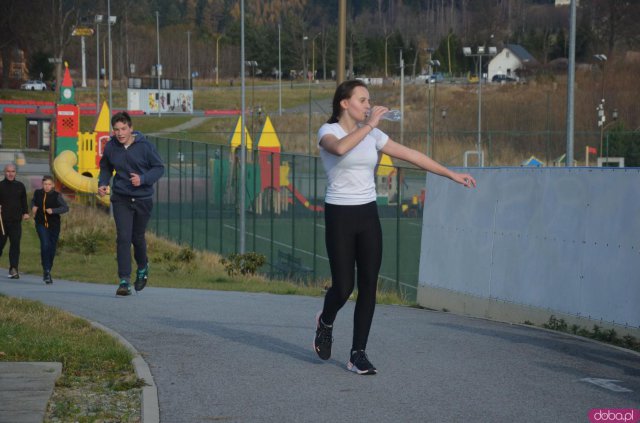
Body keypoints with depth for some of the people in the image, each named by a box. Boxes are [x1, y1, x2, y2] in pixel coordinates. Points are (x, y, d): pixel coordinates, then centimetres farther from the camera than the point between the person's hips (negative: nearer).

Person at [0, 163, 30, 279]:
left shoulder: (20, 186, 10)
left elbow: (24, 201, 18)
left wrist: (25, 212, 5)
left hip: (16, 221, 1)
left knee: (15, 245, -9)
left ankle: (13, 269, -13)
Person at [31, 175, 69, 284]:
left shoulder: (57, 195, -5)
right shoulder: (37, 193, 3)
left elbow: (65, 208, -13)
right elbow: (33, 201, 25)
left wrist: (53, 210, -25)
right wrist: (33, 207, 4)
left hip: (54, 225, 0)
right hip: (41, 224, 0)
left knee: (52, 248, 6)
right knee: (45, 245, -20)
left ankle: (47, 272, 24)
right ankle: (46, 271, -21)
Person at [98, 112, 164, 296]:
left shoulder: (145, 146, -10)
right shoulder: (110, 148, -2)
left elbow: (159, 168, -4)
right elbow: (105, 168, 15)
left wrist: (143, 179, -20)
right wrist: (102, 183, -3)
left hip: (143, 198, -1)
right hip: (121, 198, 1)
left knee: (138, 237, 12)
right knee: (123, 238, -12)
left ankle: (143, 268, 42)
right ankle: (124, 281, -12)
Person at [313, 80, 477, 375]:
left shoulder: (372, 135, 9)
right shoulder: (328, 131, -7)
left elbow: (411, 155, 11)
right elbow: (339, 148, -32)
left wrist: (451, 174, 11)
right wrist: (369, 125, -28)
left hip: (368, 216, 5)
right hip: (339, 216, -5)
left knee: (368, 286, -2)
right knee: (343, 287, -7)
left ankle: (358, 355, 6)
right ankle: (325, 322, 28)